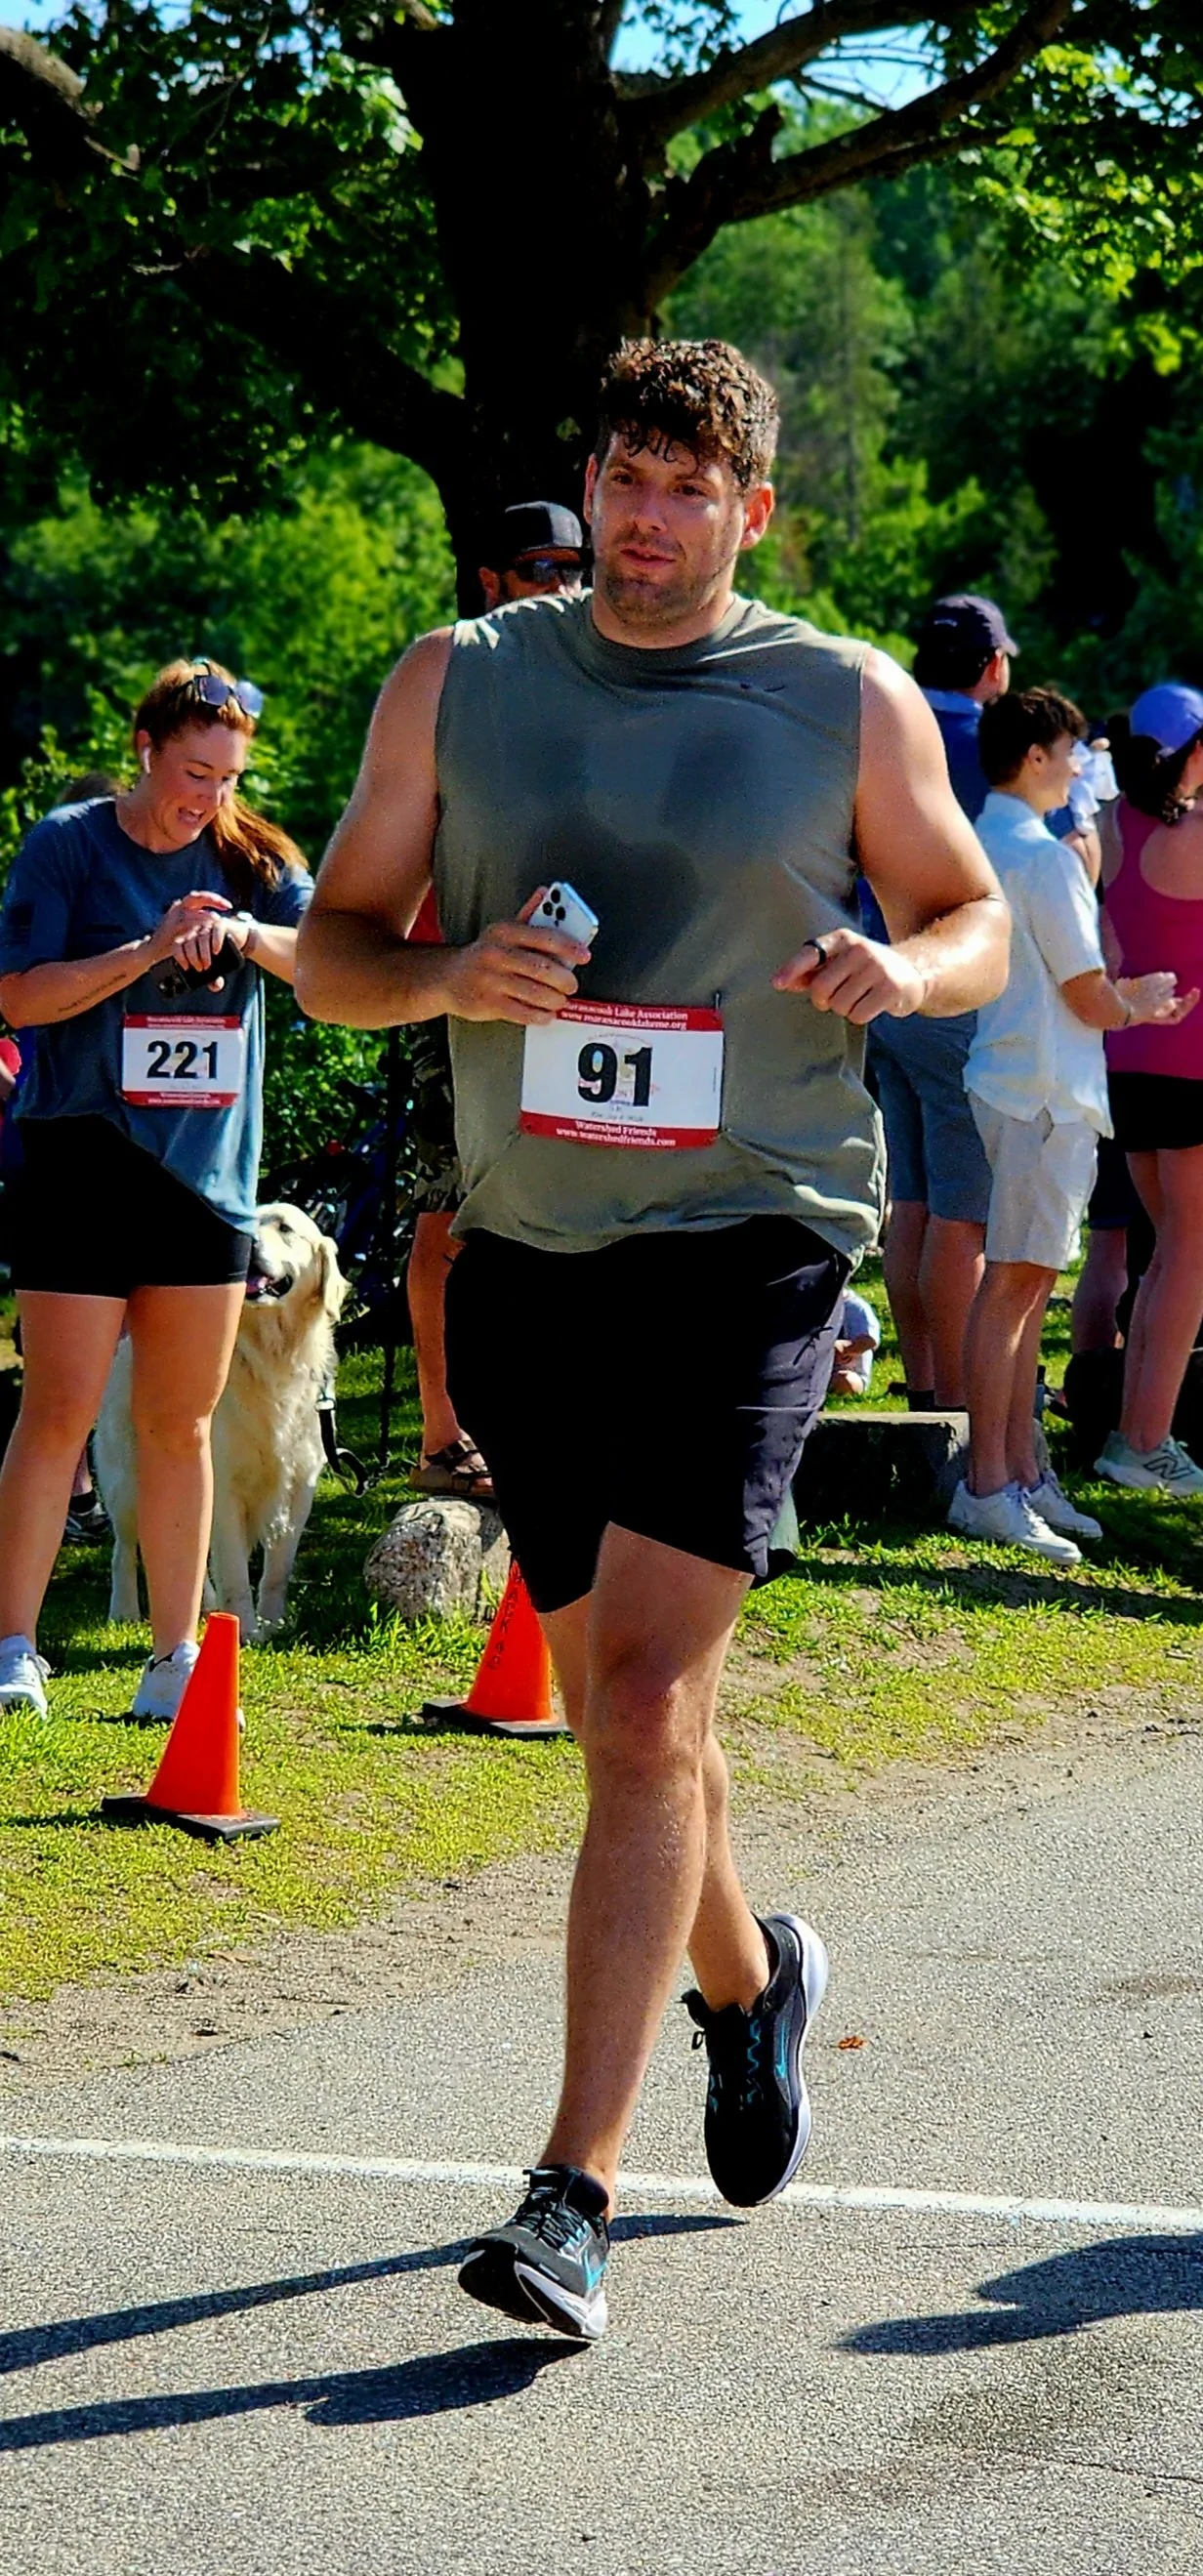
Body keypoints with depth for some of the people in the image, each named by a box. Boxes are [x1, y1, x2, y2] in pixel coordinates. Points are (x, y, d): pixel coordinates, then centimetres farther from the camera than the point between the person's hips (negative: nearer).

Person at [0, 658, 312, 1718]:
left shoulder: (255, 856, 8)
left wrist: (250, 935, -23)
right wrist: (148, 953, -19)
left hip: (208, 1171, 4)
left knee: (182, 1422, 8)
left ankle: (176, 1660, 13)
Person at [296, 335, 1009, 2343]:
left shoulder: (851, 704, 2)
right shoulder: (458, 683, 6)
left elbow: (979, 923, 12)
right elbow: (333, 947, 8)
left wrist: (903, 968, -12)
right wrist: (447, 979, -14)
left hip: (751, 1244, -3)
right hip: (527, 1255, 3)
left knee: (647, 1699, -15)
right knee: (618, 1709, 14)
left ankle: (574, 2195, -17)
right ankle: (745, 1979, 45)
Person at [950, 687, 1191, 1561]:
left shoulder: (979, 846, 12)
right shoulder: (1044, 857, -16)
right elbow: (1090, 1000, -13)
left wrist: (1120, 996, 20)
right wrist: (1134, 1006, 7)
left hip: (1009, 1081, 10)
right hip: (1046, 1093, -10)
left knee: (1030, 1284, 13)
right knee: (1015, 1283, -7)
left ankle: (1023, 1471, 19)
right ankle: (987, 1485, -6)